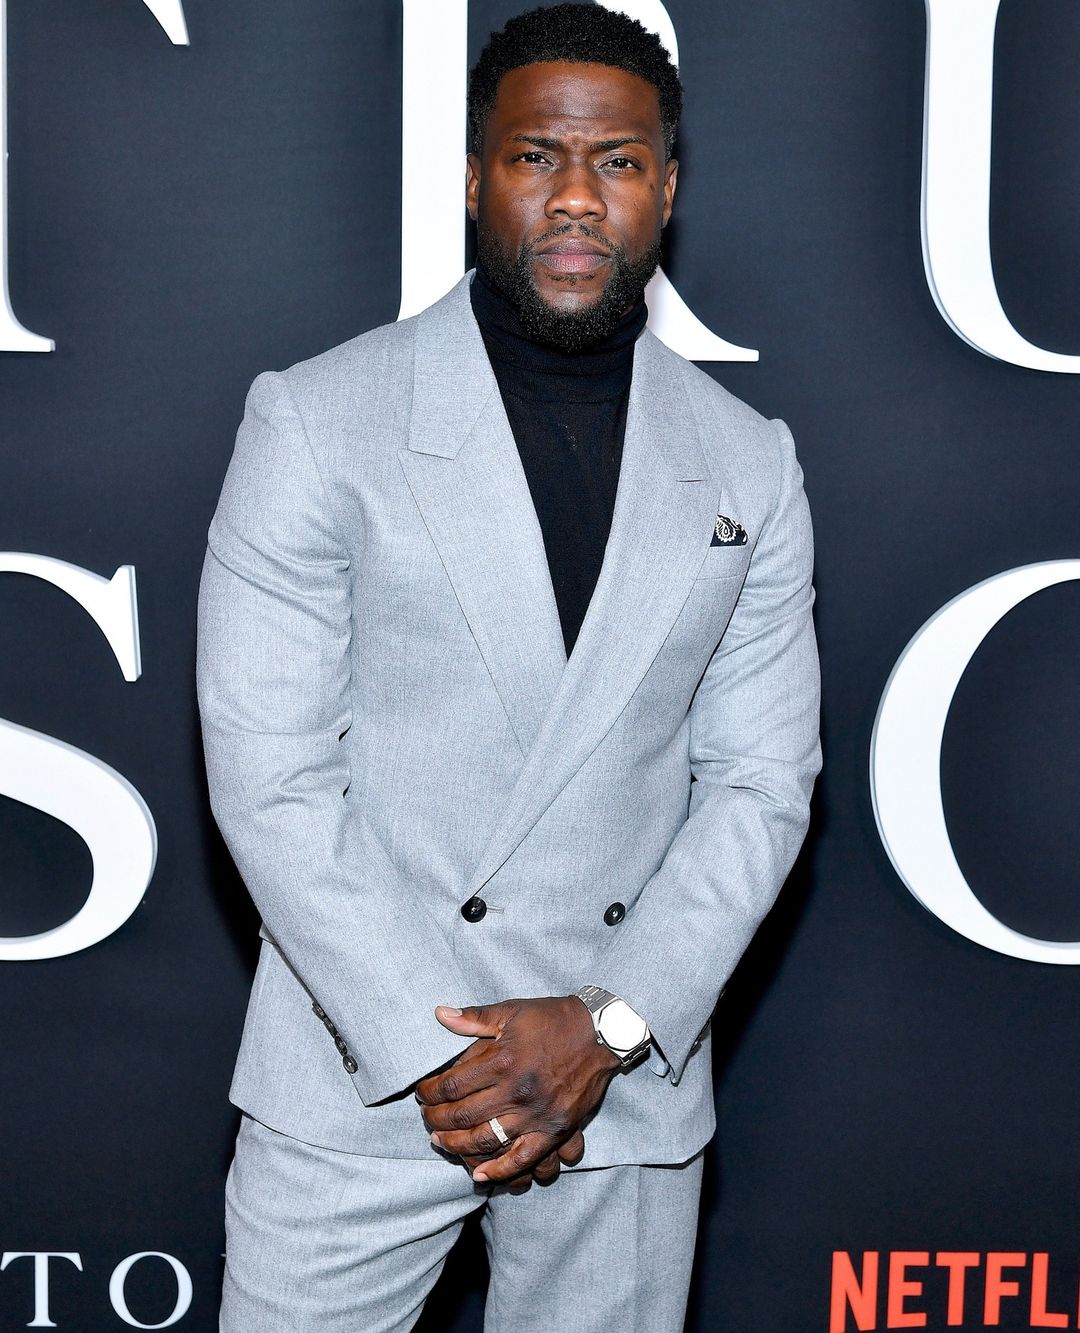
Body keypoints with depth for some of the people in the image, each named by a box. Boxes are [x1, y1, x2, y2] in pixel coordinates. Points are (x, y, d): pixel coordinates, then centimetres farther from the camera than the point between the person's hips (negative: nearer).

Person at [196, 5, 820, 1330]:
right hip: (362, 1076, -2)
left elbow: (761, 782, 3)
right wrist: (432, 1053, -13)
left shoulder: (748, 462, 3)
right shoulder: (316, 419, -6)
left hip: (628, 1089, 3)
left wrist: (610, 1023, -9)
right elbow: (267, 778, -9)